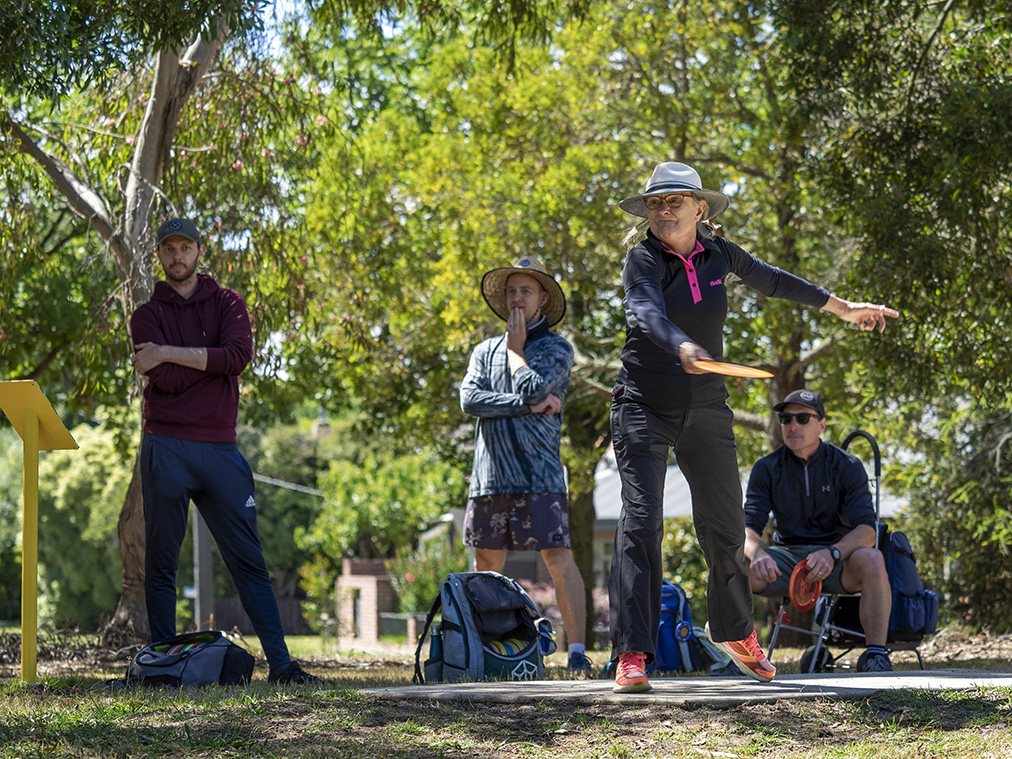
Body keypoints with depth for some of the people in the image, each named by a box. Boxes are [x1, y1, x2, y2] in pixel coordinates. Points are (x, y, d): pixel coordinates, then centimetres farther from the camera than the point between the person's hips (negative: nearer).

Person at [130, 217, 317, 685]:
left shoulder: (227, 304, 12)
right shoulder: (147, 315, 9)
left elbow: (239, 354, -9)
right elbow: (166, 380, -7)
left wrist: (168, 354, -8)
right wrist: (211, 360, -3)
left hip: (220, 448, 1)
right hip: (166, 448, -1)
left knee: (248, 560, 0)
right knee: (160, 564, 2)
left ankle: (280, 663, -2)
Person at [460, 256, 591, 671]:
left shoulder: (556, 348, 5)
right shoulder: (485, 350, 17)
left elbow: (533, 387, -14)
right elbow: (470, 399, -1)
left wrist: (515, 350, 2)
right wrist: (530, 405, -9)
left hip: (537, 474, -5)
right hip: (489, 475, 5)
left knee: (558, 559, -11)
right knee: (486, 566, 10)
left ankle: (577, 652, -13)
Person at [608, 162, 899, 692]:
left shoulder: (719, 254, 5)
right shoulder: (643, 259, -10)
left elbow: (772, 281, 21)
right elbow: (647, 314, -30)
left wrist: (844, 309, 29)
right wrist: (683, 348, -51)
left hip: (706, 410, 4)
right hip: (644, 407, -4)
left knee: (725, 525, 10)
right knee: (640, 521, -15)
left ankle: (733, 630, 35)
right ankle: (631, 654, -15)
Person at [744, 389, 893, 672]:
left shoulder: (847, 466, -5)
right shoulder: (767, 469, 1)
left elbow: (866, 529, -16)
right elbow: (748, 528, -8)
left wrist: (832, 553, -38)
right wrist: (757, 553, -34)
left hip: (837, 562, -2)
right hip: (785, 558, 2)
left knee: (871, 560, -36)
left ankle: (875, 656, -31)